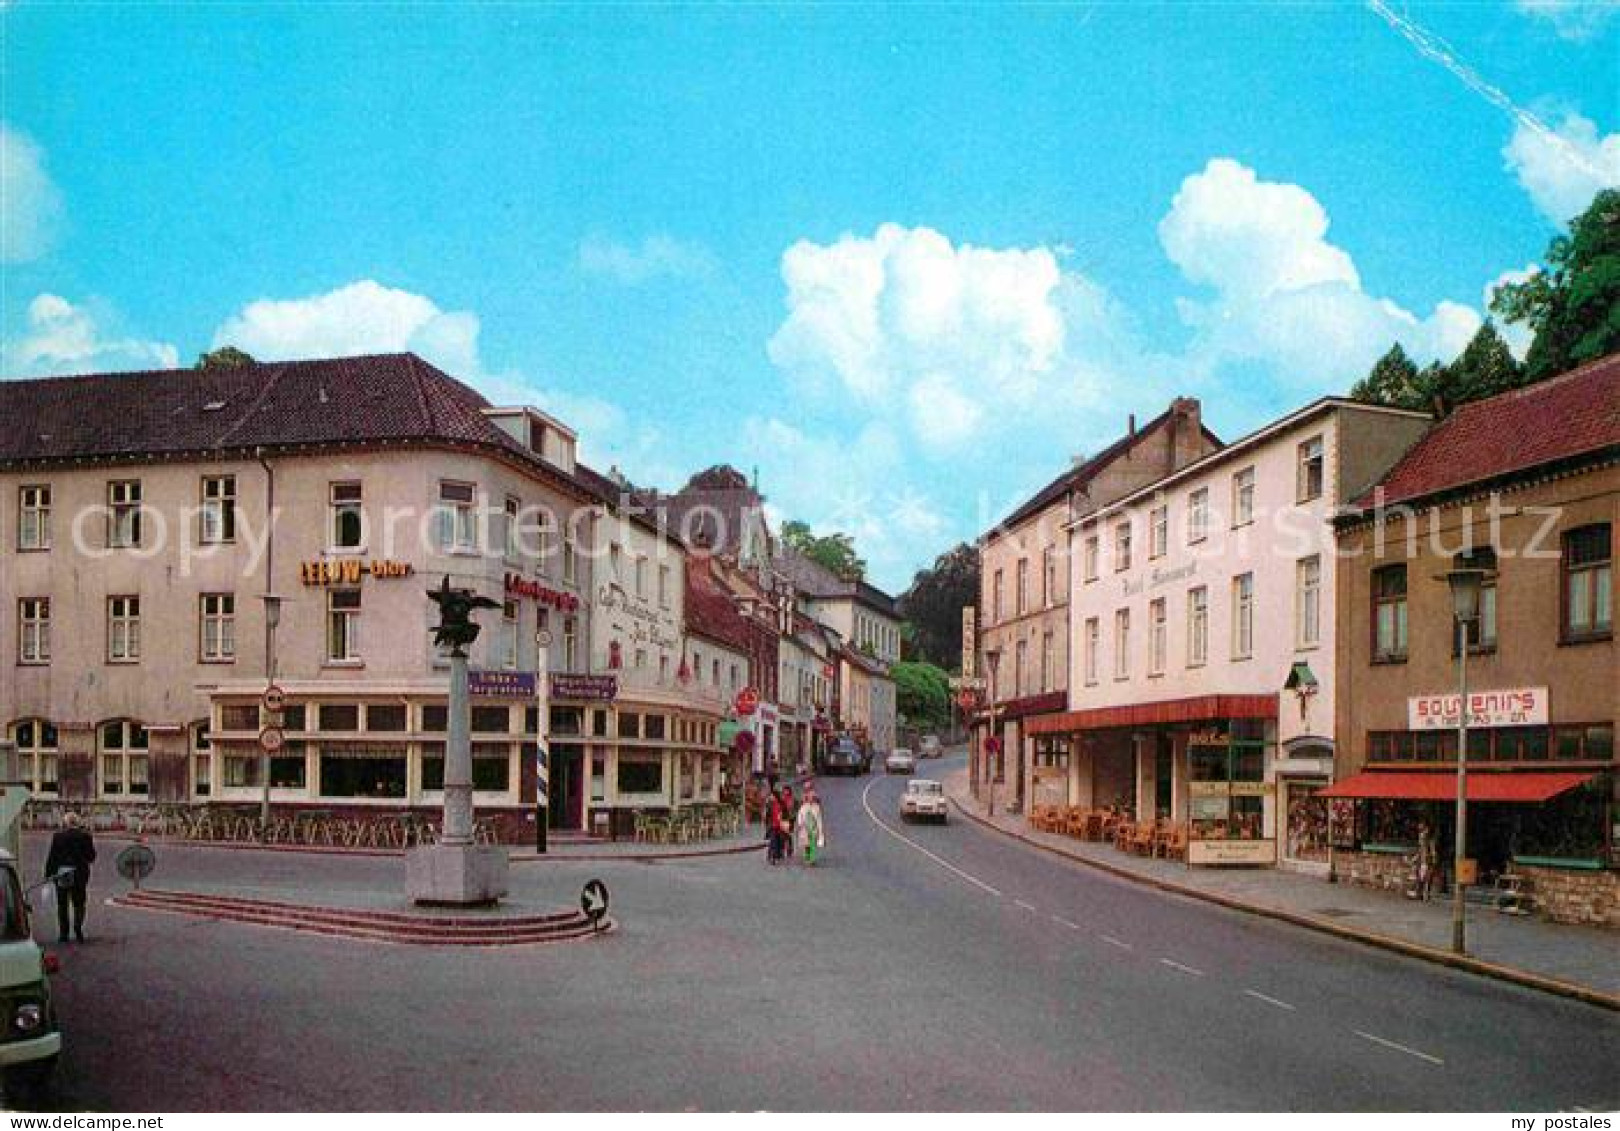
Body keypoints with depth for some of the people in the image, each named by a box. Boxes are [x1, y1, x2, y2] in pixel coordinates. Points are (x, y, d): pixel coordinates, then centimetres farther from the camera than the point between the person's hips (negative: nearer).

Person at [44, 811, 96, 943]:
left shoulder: (58, 836, -4)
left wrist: (48, 874, 2)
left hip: (61, 874, 0)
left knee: (62, 905, 9)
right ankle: (78, 927, -10)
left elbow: (51, 856, -3)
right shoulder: (86, 835, -3)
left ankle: (63, 933, 8)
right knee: (79, 903, 9)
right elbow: (92, 856, 1)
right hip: (80, 873, 0)